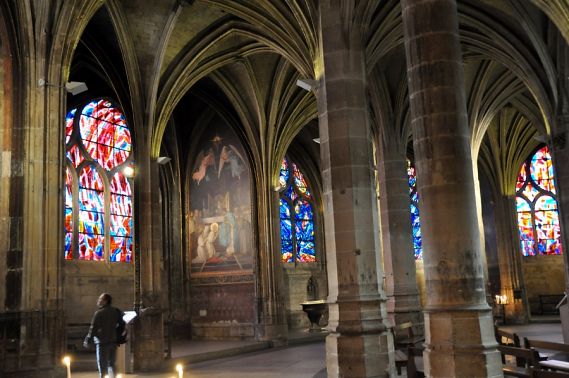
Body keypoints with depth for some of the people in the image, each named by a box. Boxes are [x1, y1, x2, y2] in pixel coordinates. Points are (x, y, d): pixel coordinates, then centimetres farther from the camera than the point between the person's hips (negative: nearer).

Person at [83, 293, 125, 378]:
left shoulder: (99, 313, -12)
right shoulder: (116, 311, 5)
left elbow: (93, 328, -12)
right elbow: (122, 324, 10)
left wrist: (87, 340, -2)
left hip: (102, 342, -5)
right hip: (113, 342, 5)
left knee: (102, 365, 1)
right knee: (111, 364, 15)